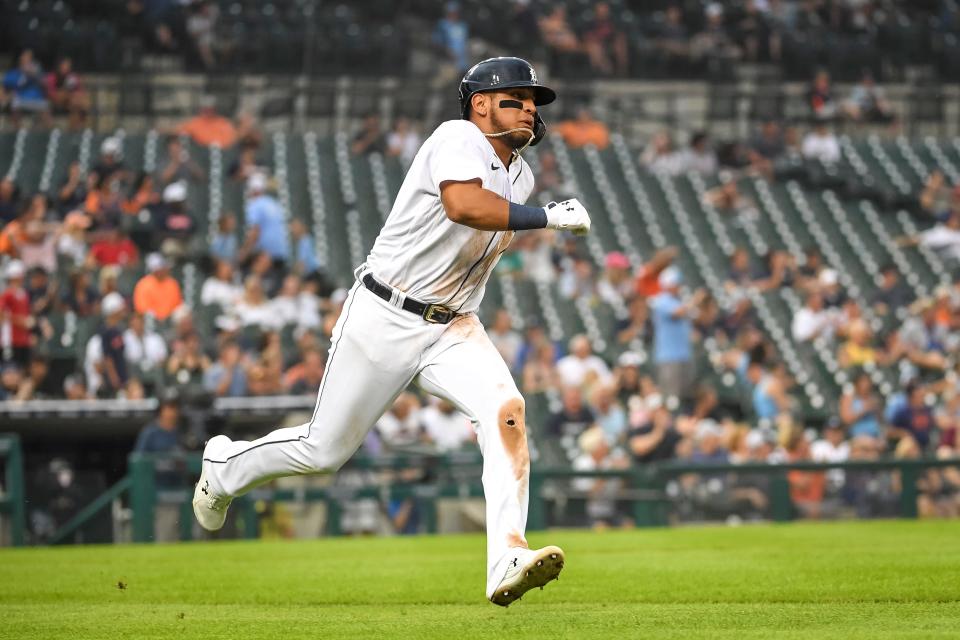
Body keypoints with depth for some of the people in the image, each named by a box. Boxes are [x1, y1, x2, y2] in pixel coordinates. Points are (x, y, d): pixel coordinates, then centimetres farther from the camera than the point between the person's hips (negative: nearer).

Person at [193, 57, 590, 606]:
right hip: (384, 321, -6)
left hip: (453, 329, 6)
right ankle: (224, 467, 35)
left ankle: (508, 560, -33)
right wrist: (550, 217, -33)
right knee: (325, 451, 5)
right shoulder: (460, 139, -15)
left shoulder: (520, 175, 11)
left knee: (507, 410, -23)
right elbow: (463, 205, -36)